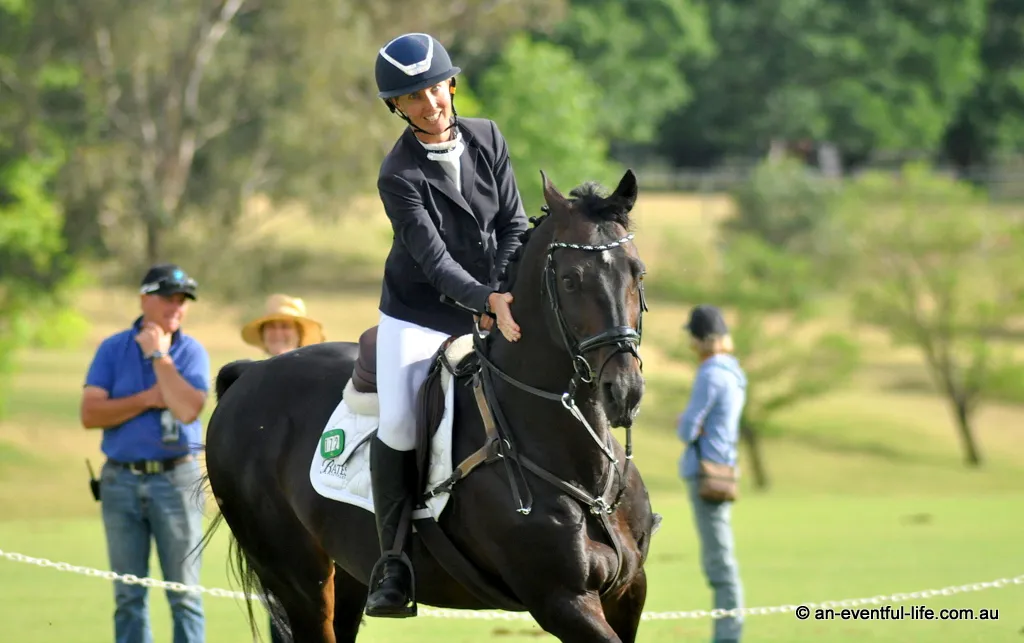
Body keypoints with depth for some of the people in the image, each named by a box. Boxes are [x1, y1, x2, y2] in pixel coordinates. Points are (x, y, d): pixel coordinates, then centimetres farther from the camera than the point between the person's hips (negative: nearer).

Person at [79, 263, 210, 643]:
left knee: (184, 593, -2)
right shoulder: (112, 350, 5)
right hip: (121, 480, 2)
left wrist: (159, 355, -12)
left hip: (176, 479, -2)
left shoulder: (192, 353, 1)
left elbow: (187, 409, -16)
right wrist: (147, 400, -11)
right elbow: (90, 413, -5)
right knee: (128, 596, 5)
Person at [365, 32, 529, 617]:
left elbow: (514, 224, 1)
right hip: (418, 313, -4)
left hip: (492, 303, 4)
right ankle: (394, 563, -10)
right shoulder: (399, 175, -16)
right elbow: (433, 258, -24)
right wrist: (489, 302, -37)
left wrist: (504, 293, -13)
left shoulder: (487, 139, -2)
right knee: (398, 425, -20)